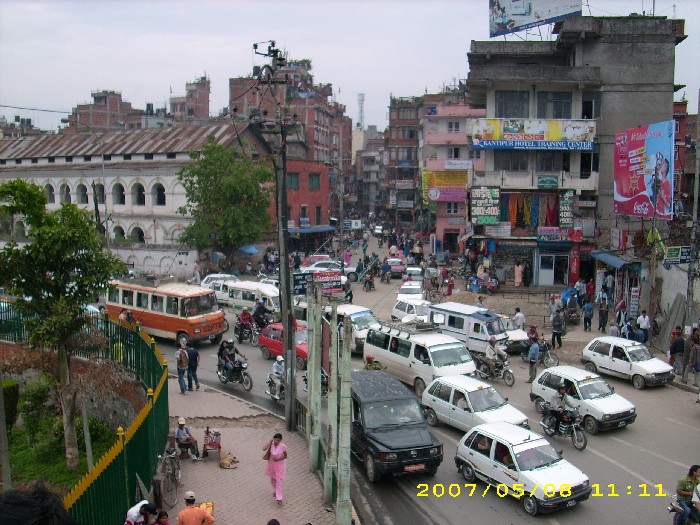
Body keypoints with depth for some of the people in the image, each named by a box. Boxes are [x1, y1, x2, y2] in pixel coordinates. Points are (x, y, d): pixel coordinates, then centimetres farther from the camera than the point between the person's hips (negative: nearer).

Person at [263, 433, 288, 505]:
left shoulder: (283, 446, -18)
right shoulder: (271, 444, -13)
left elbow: (285, 456, -7)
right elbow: (264, 448, -27)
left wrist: (278, 459, -23)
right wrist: (270, 441, -28)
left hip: (279, 466, -4)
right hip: (271, 465, 4)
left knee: (278, 482, -5)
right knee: (272, 480, 22)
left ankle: (279, 498, 1)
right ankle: (276, 491, 48)